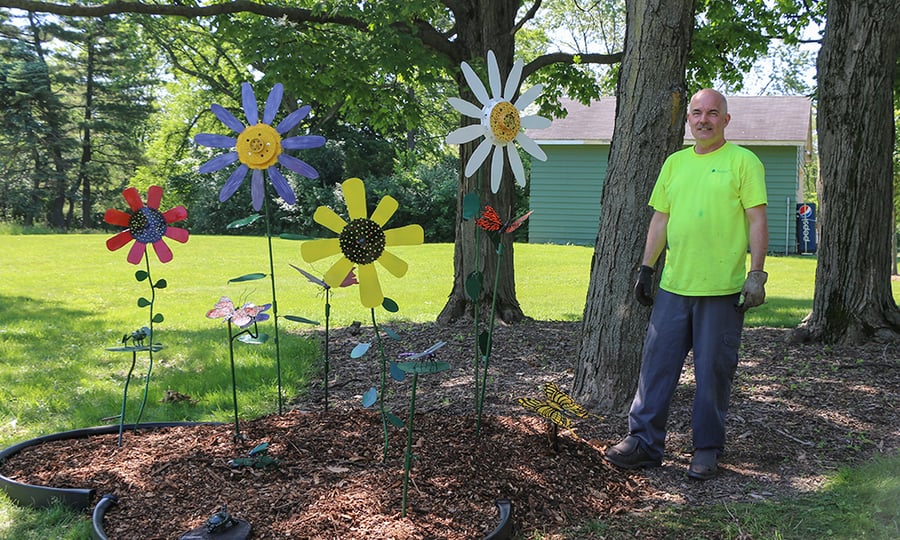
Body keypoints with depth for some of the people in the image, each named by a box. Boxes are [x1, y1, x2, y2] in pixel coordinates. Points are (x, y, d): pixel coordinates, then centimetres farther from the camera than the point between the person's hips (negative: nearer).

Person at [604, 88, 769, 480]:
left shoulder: (743, 161, -1)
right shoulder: (675, 163, 14)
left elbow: (757, 221, -4)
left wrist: (756, 274, -11)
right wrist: (646, 268, 12)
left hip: (722, 288, -4)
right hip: (673, 285, 5)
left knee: (713, 372, 4)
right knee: (657, 363, 5)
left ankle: (707, 450, 17)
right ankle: (644, 441, 14)